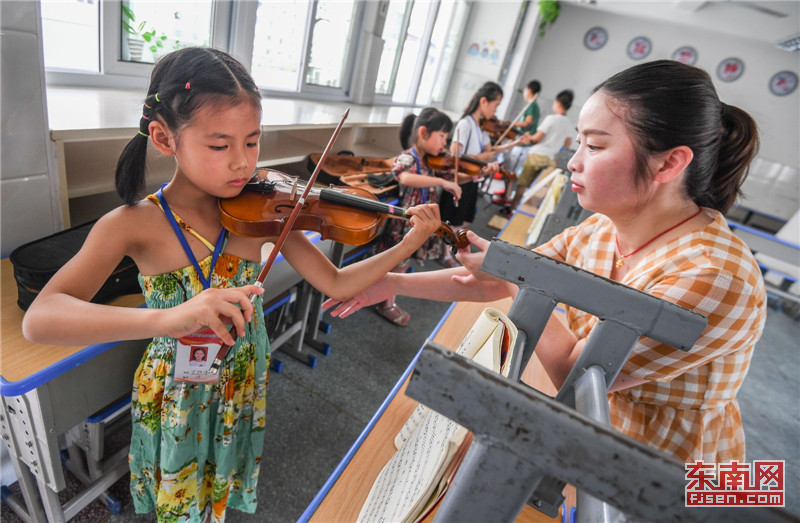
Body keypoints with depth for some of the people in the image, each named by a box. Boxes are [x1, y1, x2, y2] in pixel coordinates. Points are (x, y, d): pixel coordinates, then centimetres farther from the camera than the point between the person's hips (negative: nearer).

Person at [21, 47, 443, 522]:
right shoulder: (134, 224, -21)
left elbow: (335, 283, -14)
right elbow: (39, 319, -33)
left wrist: (409, 244, -26)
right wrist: (166, 318, -51)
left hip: (244, 386, 2)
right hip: (175, 399, -2)